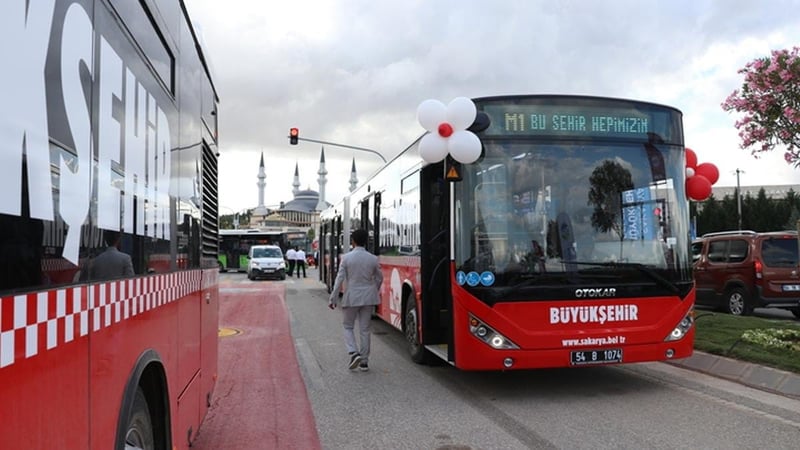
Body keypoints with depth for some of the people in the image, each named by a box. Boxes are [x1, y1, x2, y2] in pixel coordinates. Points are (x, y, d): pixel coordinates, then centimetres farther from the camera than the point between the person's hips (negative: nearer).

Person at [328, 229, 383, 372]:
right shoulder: (373, 259, -1)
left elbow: (340, 279, -10)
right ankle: (364, 361, 13)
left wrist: (333, 298, -3)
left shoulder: (346, 258, -10)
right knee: (365, 329, 10)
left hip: (351, 297, -2)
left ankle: (354, 353, -6)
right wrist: (375, 292, 28)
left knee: (348, 327, 14)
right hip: (368, 297, 3)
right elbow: (379, 278, 10)